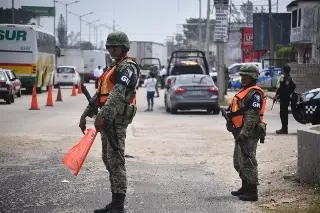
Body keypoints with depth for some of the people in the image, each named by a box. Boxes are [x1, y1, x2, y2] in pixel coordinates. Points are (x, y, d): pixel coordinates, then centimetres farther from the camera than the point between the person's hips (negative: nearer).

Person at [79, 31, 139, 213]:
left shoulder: (127, 67, -9)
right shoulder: (114, 67, 23)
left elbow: (118, 93, -24)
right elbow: (99, 94, 26)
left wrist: (102, 115, -34)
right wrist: (86, 114, 21)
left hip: (117, 120, -10)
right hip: (108, 120, 10)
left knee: (116, 160, -10)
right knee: (108, 160, 12)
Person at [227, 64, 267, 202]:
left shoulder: (254, 93, -14)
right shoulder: (244, 91, 19)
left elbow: (253, 116, -22)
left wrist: (244, 133, -25)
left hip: (249, 134, -11)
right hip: (241, 133, 11)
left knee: (247, 162, -10)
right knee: (238, 162, 19)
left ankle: (252, 192, -6)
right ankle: (245, 187, 31)